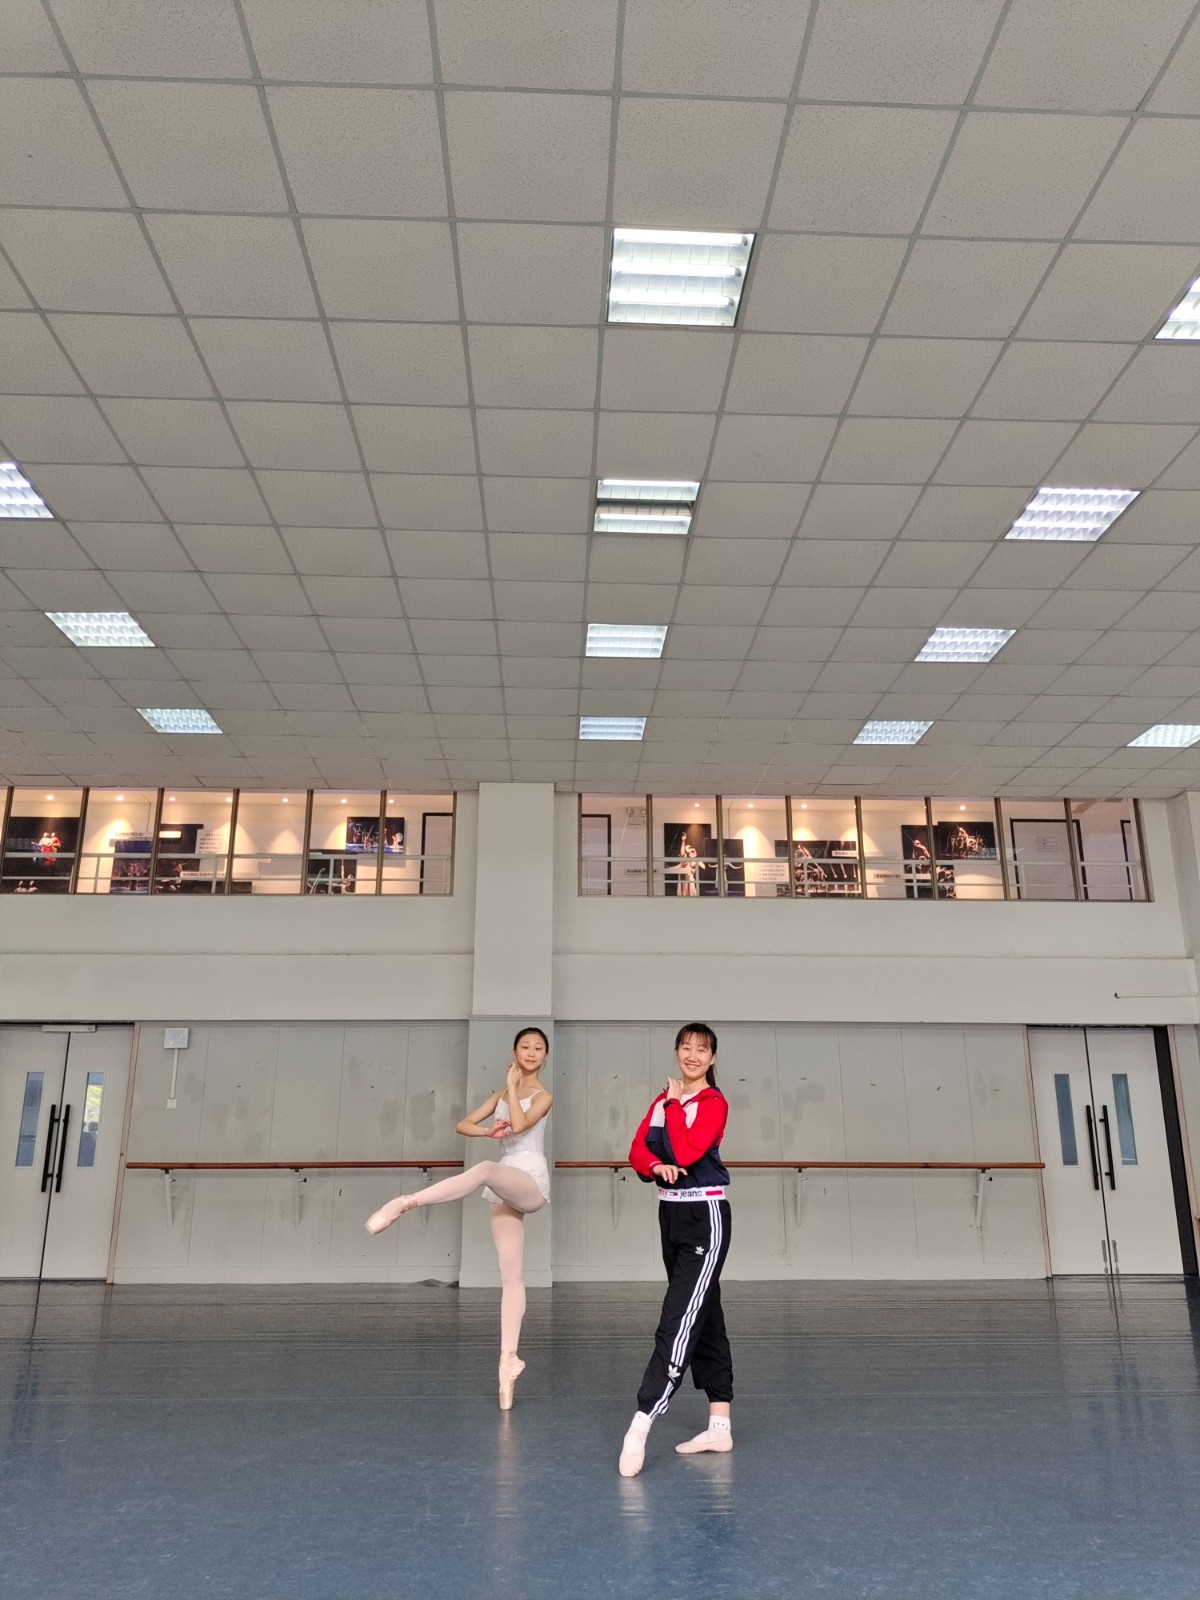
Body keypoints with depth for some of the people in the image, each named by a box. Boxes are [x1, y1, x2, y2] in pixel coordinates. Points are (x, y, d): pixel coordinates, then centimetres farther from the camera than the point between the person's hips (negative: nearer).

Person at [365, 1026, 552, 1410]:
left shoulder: (543, 1095, 2)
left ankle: (406, 1202, -45)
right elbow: (463, 1124, 14)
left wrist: (512, 1086, -5)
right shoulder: (501, 1095, 19)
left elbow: (519, 1124, -17)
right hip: (507, 1189, 6)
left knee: (485, 1169, -37)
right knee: (511, 1274, 2)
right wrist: (489, 1132, -5)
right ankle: (509, 1358, 2)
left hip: (531, 1181, -6)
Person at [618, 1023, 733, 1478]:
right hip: (670, 1214, 8)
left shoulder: (714, 1103, -10)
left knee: (679, 1322, -13)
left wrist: (676, 1104, -10)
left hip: (705, 1217, -8)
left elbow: (686, 1152, -22)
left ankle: (639, 1429, -17)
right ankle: (720, 1426, 24)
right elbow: (637, 1152, 4)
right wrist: (657, 1166, -17)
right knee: (704, 1318, 14)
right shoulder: (662, 1100, 10)